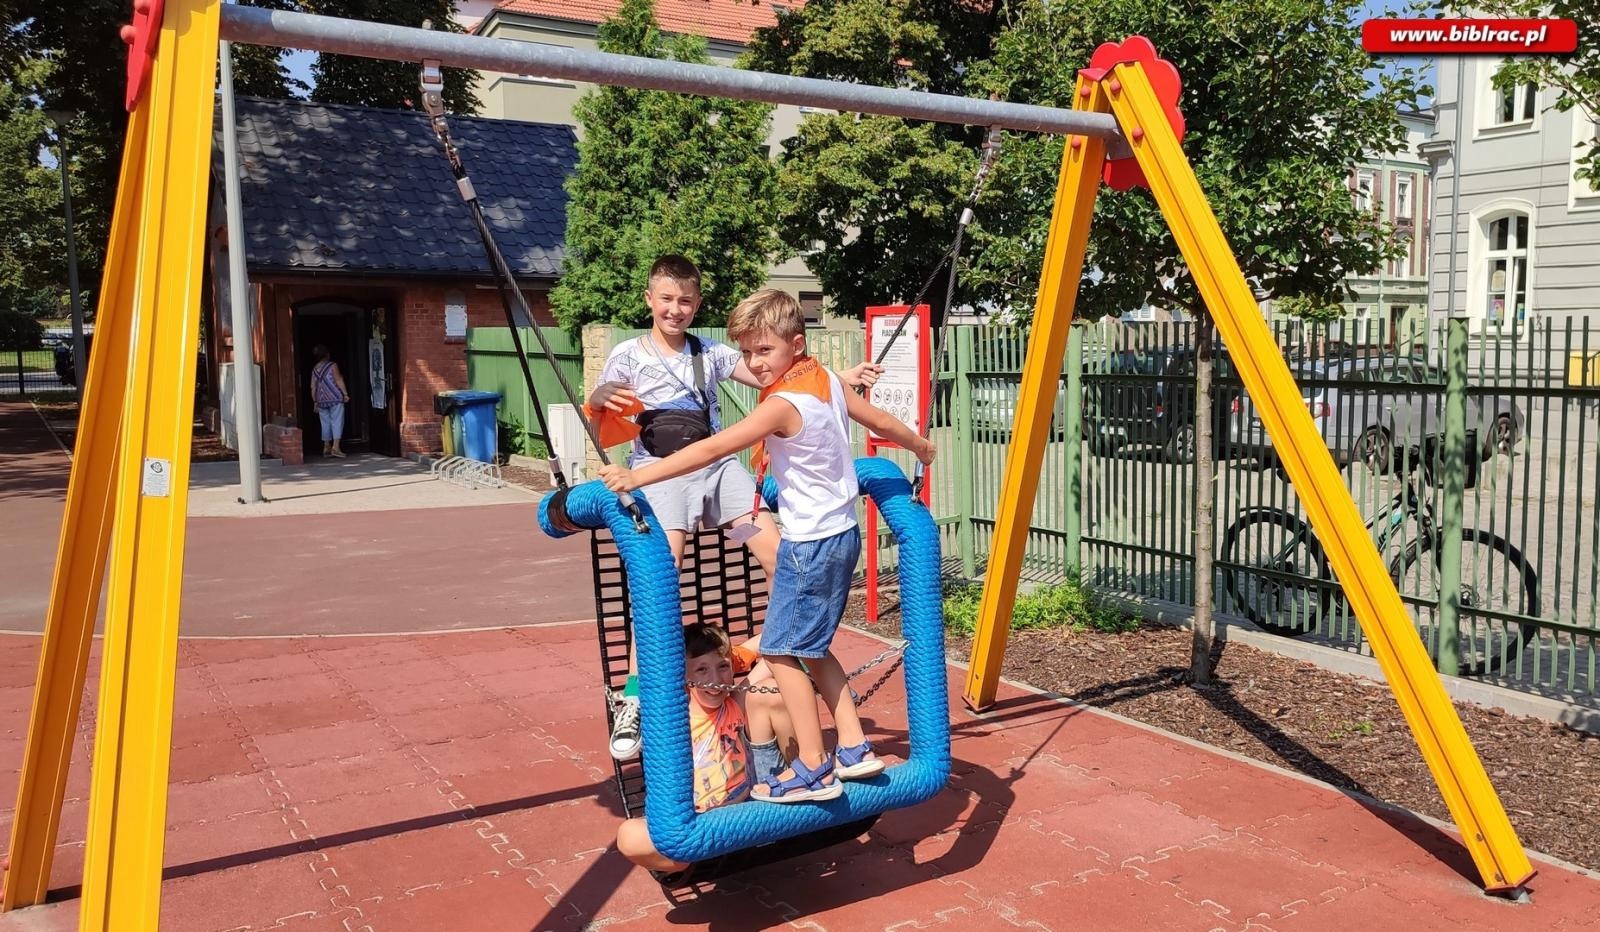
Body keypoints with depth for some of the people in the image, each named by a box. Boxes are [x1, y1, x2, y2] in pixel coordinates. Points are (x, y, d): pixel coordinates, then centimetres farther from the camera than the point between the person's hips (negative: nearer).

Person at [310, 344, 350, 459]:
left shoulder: (314, 369, 10)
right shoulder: (332, 365, -5)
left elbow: (313, 387, 10)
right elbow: (339, 380, -10)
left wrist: (315, 402, 15)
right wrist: (345, 394, -8)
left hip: (321, 400, 5)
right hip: (335, 398, -5)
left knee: (325, 423, 12)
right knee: (337, 421, -6)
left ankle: (326, 448, 16)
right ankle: (335, 447, -16)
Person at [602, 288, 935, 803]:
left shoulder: (783, 406, -21)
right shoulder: (828, 381, 4)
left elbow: (711, 449, -27)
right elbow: (880, 420, 16)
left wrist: (638, 476, -28)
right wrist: (920, 445, 36)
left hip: (810, 544, -9)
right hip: (842, 534, 9)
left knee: (781, 651, -2)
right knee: (810, 647, 18)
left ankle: (812, 769, 3)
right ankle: (853, 747, 21)